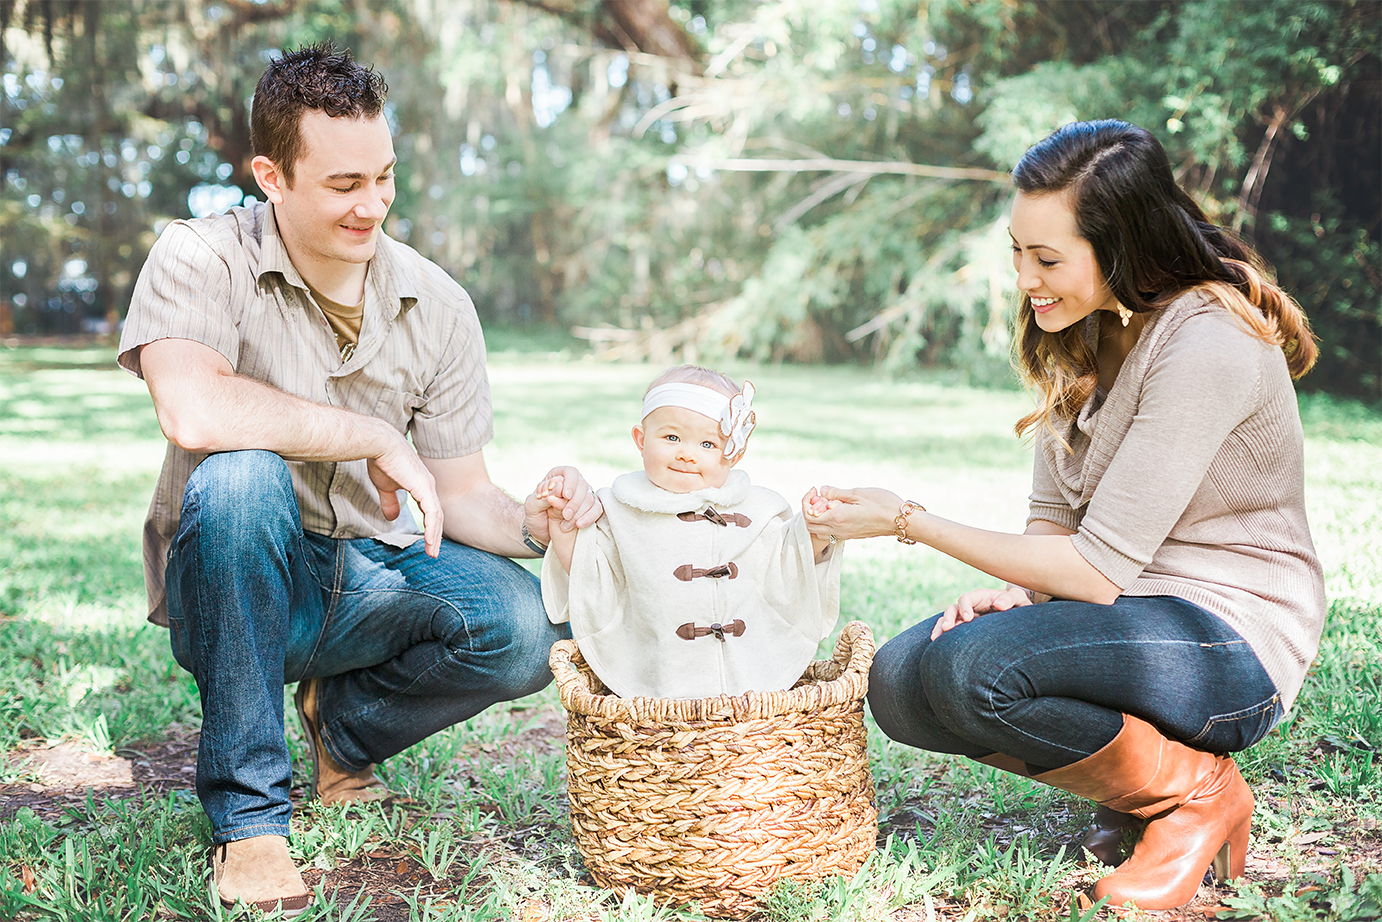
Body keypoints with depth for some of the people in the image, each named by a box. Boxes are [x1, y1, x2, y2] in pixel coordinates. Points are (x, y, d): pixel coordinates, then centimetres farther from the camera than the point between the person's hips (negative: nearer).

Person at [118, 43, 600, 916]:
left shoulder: (437, 305, -3)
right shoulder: (203, 259, -14)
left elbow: (459, 494, 0)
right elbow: (193, 410, -34)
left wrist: (536, 525, -21)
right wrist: (375, 436, -27)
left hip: (370, 577, 3)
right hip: (230, 586, -3)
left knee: (523, 630, -25)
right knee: (240, 476, -36)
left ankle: (344, 724, 11)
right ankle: (248, 812, -21)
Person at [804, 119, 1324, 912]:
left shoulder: (1206, 345, -23)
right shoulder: (1085, 329, 5)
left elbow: (1100, 570, -23)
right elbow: (1055, 518, 10)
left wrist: (911, 524, -19)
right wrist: (1017, 592, -12)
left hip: (1232, 644, -8)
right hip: (1135, 617, 8)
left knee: (976, 668, -30)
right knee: (901, 680, -9)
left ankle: (1197, 792, -5)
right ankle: (1142, 787, 5)